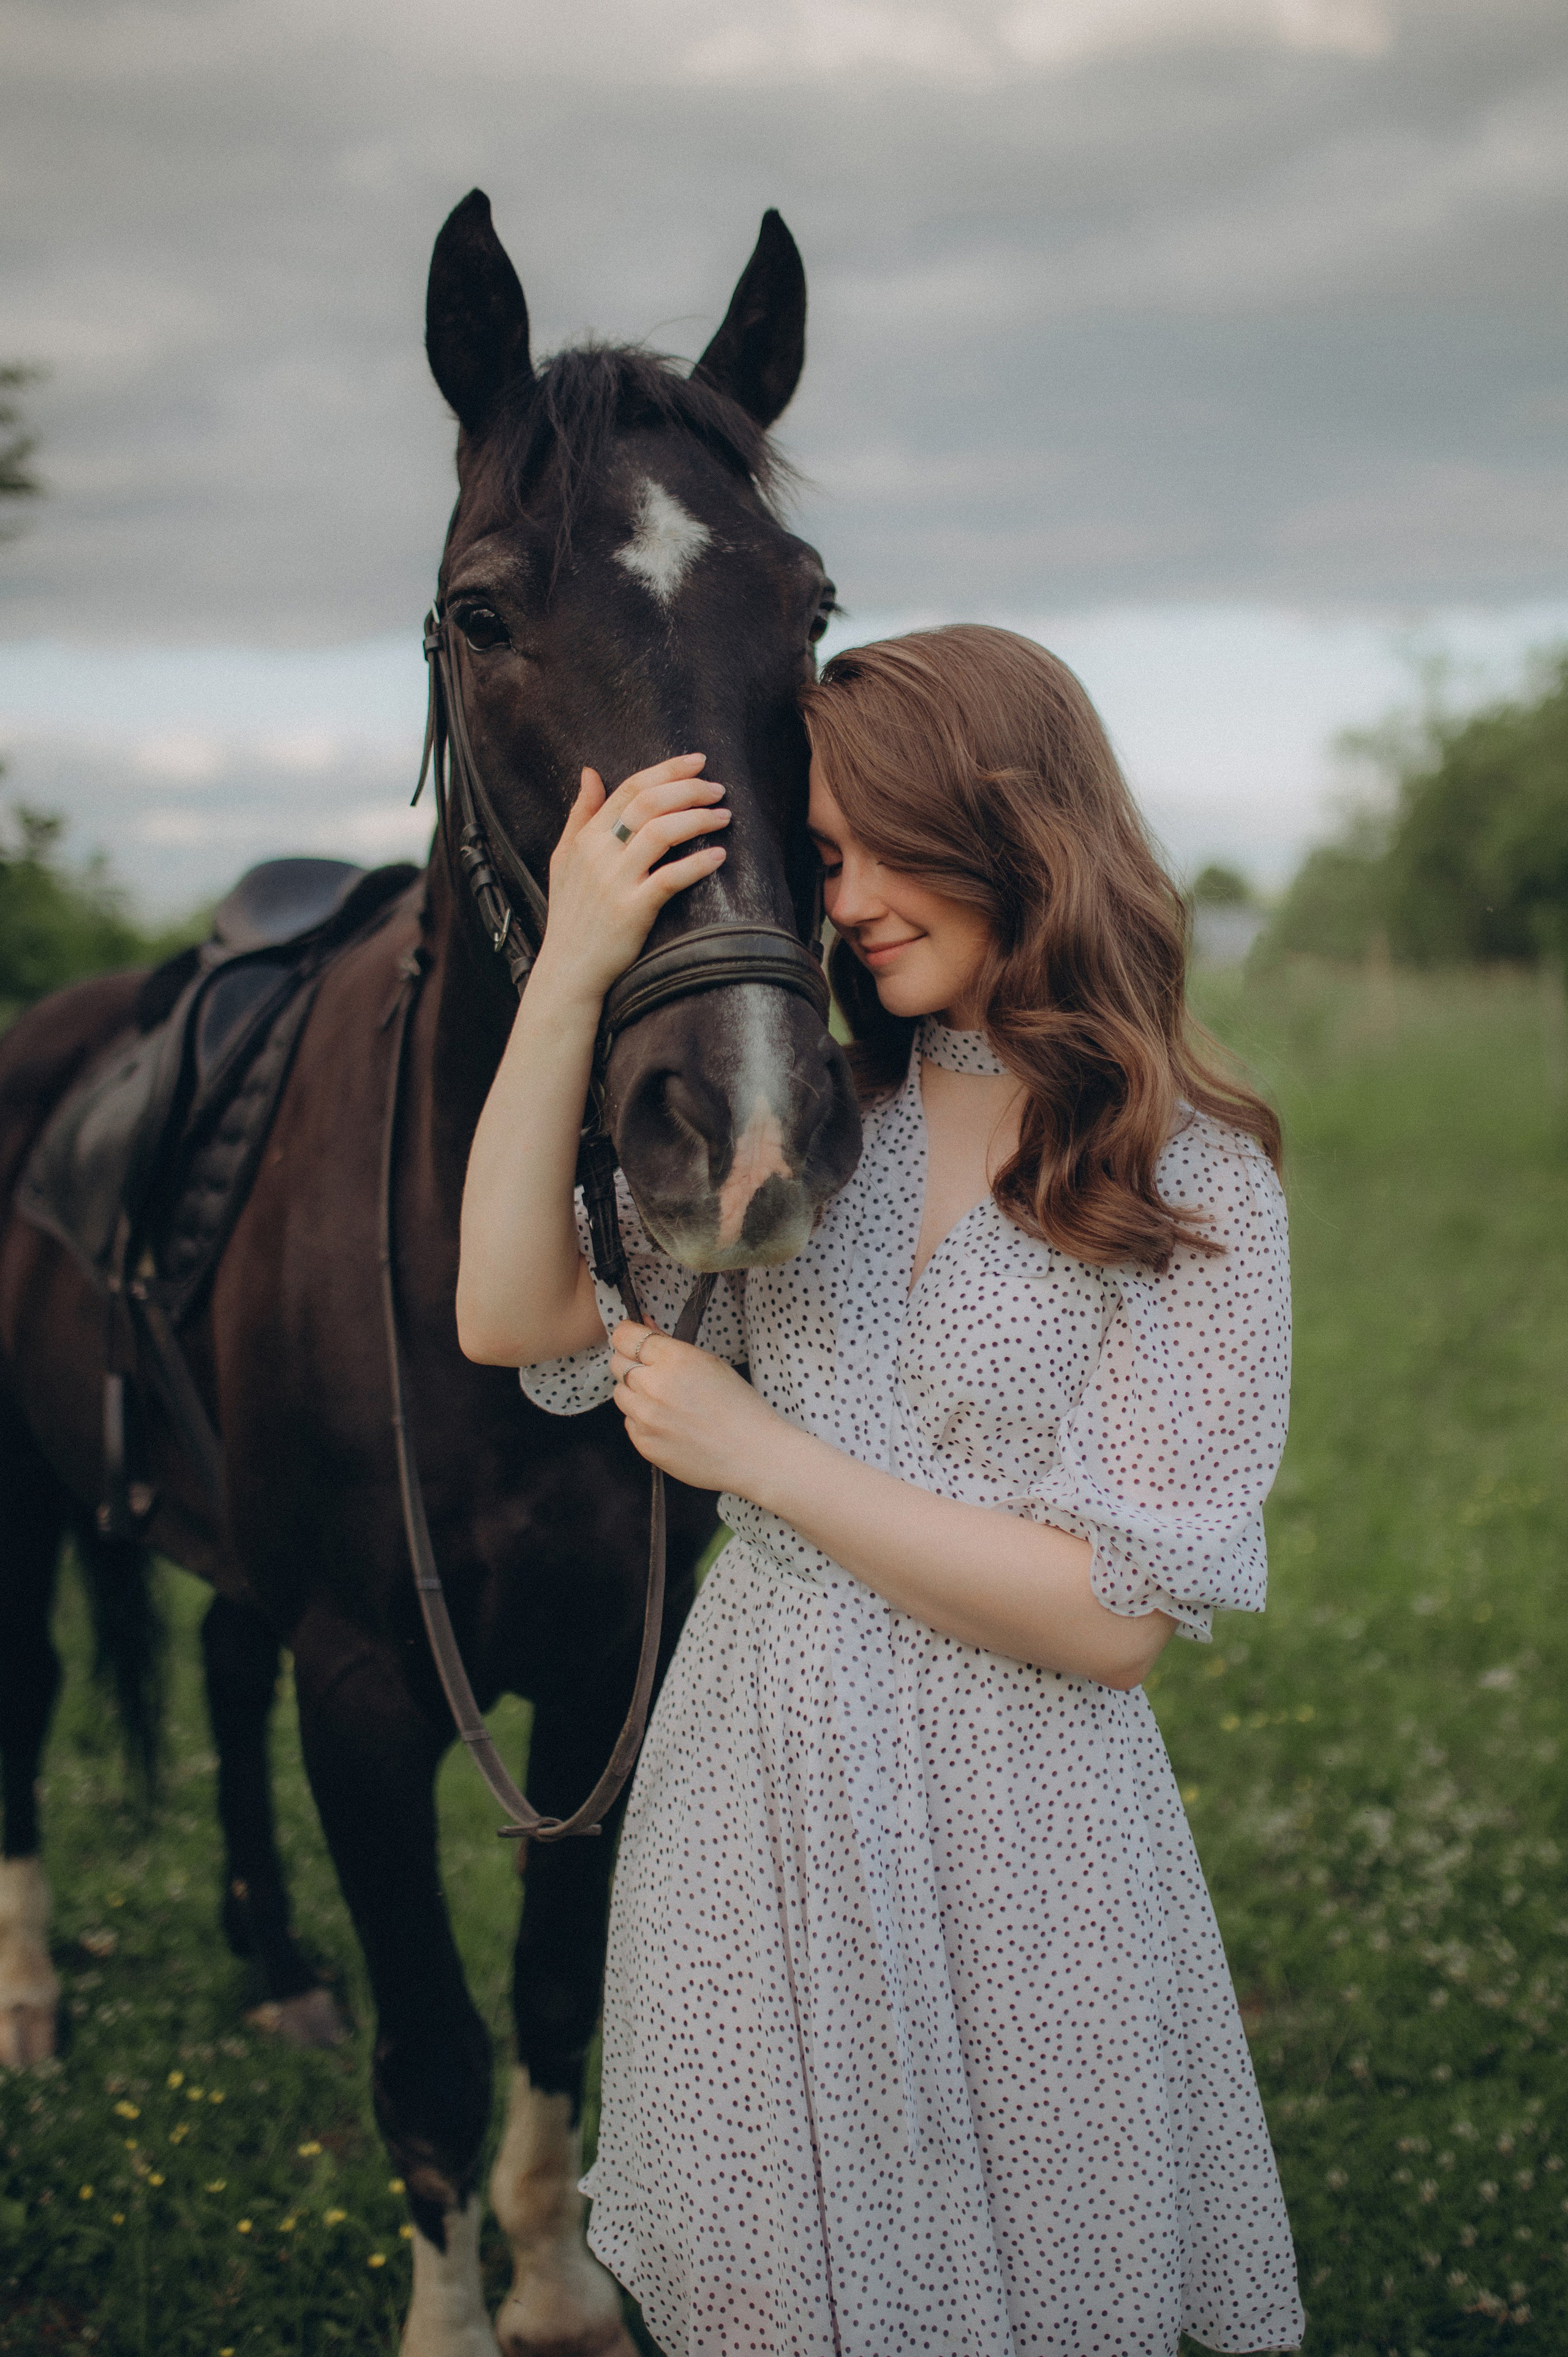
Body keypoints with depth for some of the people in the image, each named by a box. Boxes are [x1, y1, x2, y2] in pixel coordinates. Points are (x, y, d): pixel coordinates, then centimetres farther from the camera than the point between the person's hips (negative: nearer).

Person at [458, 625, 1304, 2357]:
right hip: (747, 1780, 4)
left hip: (1014, 1831, -4)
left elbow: (1117, 1615, -15)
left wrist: (760, 1454, -14)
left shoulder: (1195, 1183, -9)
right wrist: (567, 978, -16)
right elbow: (512, 1319, -8)